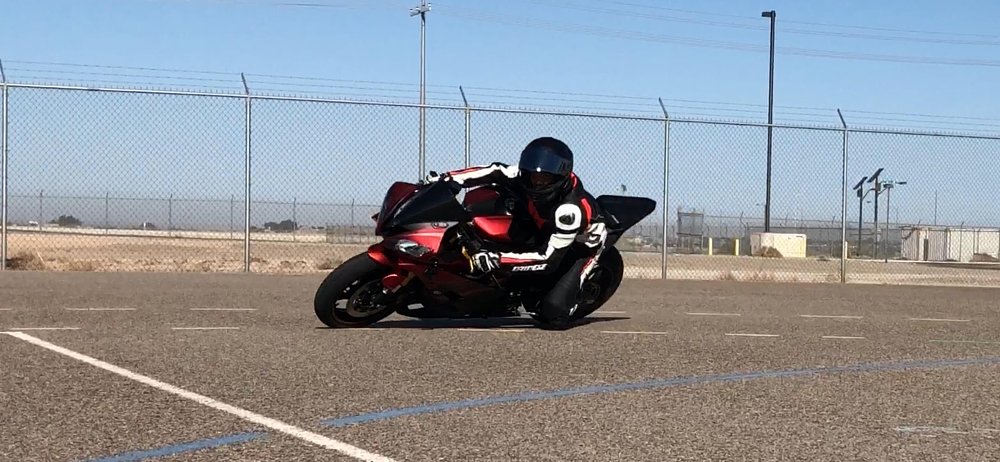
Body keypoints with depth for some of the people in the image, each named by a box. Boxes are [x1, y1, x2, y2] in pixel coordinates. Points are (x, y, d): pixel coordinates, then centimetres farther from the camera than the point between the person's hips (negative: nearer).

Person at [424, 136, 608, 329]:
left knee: (554, 308, -23)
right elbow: (494, 171, -15)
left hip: (581, 245, -7)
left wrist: (499, 260, -49)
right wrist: (448, 178, -29)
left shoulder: (571, 209, -41)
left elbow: (549, 258, -42)